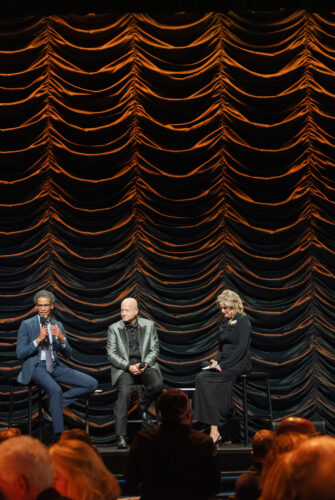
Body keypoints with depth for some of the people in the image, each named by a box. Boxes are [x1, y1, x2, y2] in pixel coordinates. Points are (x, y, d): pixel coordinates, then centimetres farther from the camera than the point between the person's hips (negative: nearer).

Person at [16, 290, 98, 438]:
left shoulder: (58, 325, 13)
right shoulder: (27, 325, 1)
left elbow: (68, 355, 11)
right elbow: (20, 354, -6)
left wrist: (62, 339, -9)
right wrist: (38, 340, -17)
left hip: (55, 366, 6)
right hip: (36, 366, -5)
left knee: (92, 384, -10)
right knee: (56, 390, -36)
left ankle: (55, 404, -3)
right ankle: (59, 435, -29)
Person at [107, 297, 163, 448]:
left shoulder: (149, 325, 9)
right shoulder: (114, 328, 5)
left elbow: (154, 349, 8)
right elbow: (111, 354, 0)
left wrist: (145, 364, -12)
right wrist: (129, 366, -15)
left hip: (145, 365, 2)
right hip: (124, 367, -2)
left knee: (157, 385, -30)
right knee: (124, 392, -30)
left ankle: (142, 406, 5)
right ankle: (120, 436, -31)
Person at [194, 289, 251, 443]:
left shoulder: (242, 321, -5)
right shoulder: (223, 323, 20)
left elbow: (242, 348, -14)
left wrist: (223, 365, -19)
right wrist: (215, 360, 1)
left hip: (239, 364, -7)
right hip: (224, 364, 7)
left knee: (205, 379, -27)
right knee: (201, 377, -21)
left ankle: (215, 431, -27)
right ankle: (217, 429, -27)